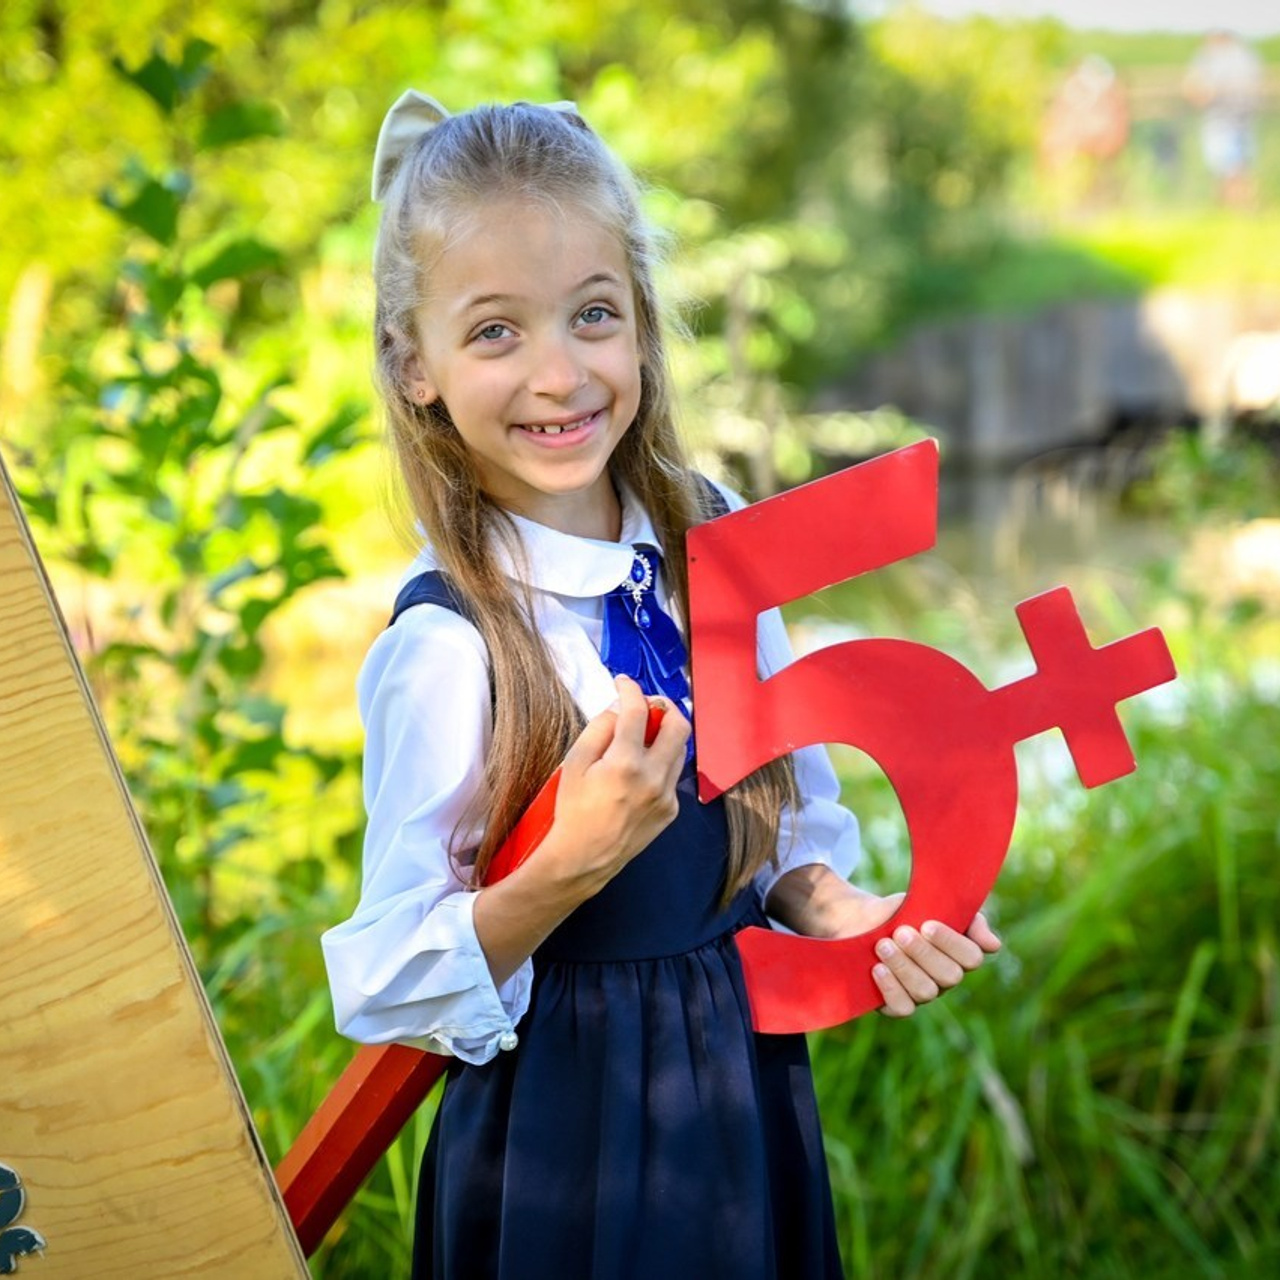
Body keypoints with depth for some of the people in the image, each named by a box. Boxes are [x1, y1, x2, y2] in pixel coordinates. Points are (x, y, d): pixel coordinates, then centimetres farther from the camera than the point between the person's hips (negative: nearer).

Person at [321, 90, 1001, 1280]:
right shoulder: (443, 645, -22)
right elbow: (387, 990, -18)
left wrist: (834, 908, -9)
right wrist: (566, 869, -31)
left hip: (750, 1084, 5)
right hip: (566, 1136, -5)